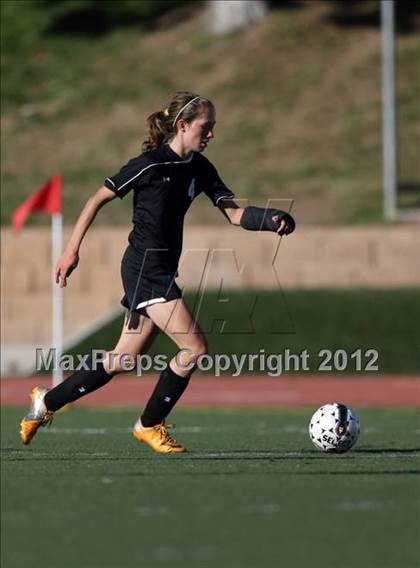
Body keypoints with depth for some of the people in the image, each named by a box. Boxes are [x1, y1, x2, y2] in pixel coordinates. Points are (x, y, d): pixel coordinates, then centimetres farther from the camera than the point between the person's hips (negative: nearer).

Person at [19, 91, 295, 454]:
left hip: (163, 272, 9)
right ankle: (149, 425, 2)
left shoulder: (199, 168, 9)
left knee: (124, 359, 13)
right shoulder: (150, 164, -13)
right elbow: (99, 199, -6)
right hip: (144, 269, -9)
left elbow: (234, 213, 6)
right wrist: (73, 249, -6)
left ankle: (47, 401, 26)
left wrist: (271, 219, -13)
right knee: (195, 347, -13)